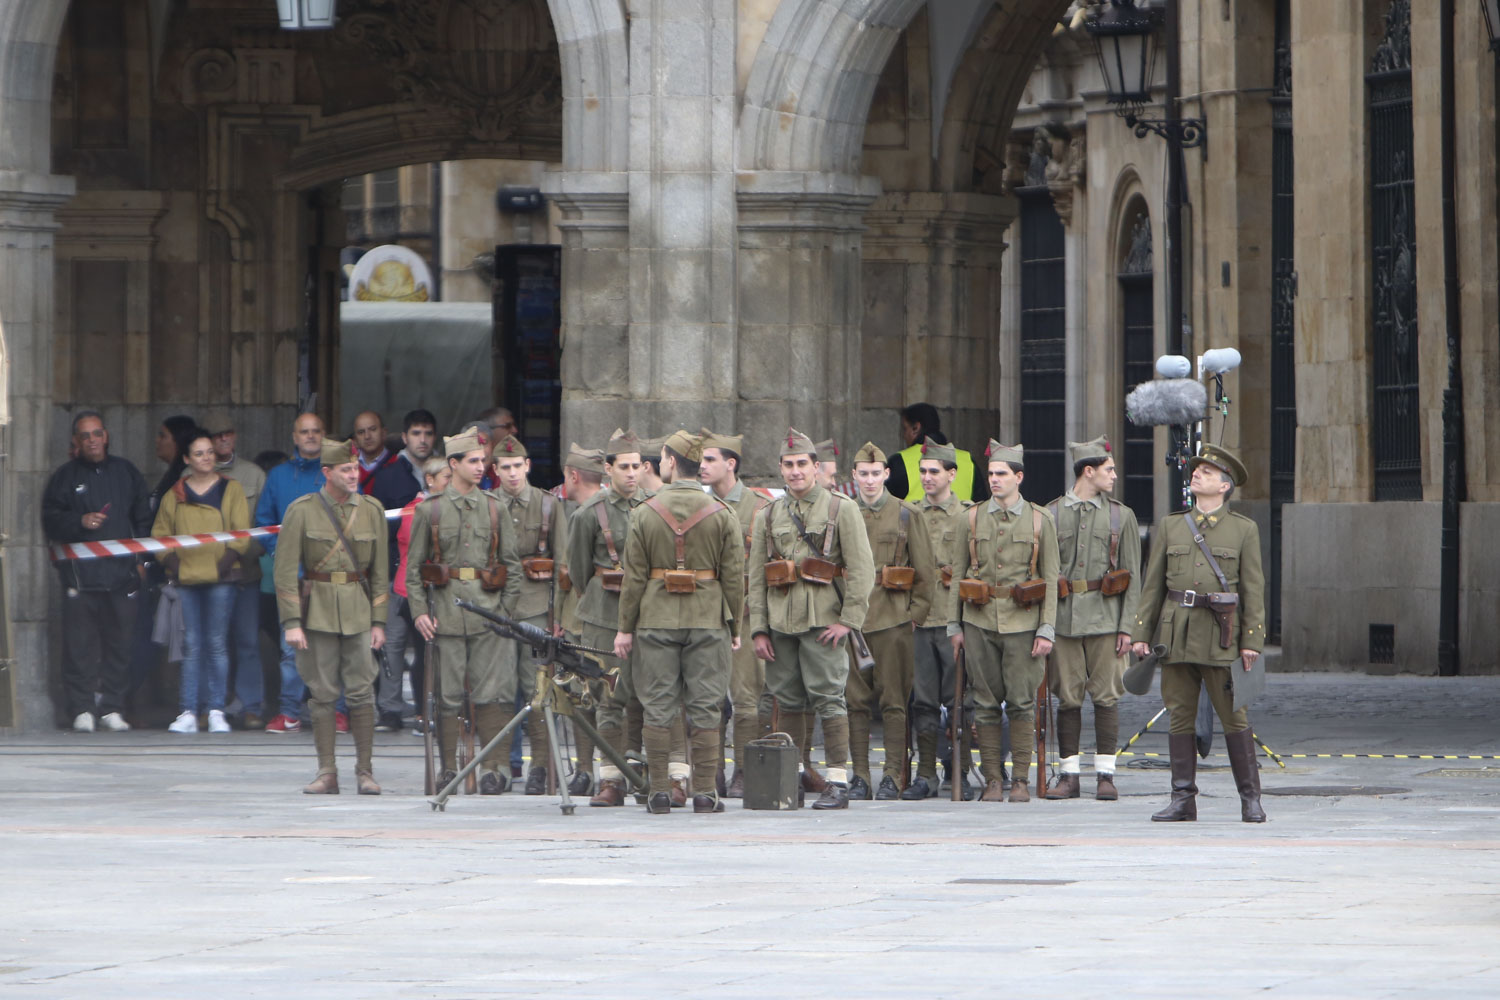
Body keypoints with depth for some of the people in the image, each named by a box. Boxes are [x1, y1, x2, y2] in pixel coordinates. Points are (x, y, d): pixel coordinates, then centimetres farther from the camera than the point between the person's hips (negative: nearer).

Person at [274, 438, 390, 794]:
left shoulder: (371, 510, 5)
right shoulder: (302, 510, -2)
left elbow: (379, 570, 9)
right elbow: (285, 569, -4)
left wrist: (379, 621, 3)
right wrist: (291, 623, -10)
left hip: (359, 610, 1)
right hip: (317, 612, -1)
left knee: (362, 691, -2)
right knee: (322, 694, 1)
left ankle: (364, 771, 5)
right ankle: (327, 774, 6)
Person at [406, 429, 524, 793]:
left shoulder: (494, 509, 10)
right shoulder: (429, 510, 5)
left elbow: (512, 565, 11)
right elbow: (413, 566, 7)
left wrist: (506, 609, 2)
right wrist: (419, 611, -3)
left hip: (488, 611, 1)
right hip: (446, 610, -1)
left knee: (491, 693, -4)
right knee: (447, 695, 1)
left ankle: (493, 766, 0)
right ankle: (448, 769, 7)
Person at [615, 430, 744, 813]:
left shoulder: (645, 513, -2)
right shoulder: (722, 515, -1)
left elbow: (633, 577, -2)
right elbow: (733, 576, 0)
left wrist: (625, 627, 4)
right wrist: (734, 628, 8)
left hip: (656, 621, 0)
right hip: (707, 622, 0)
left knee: (658, 710, 3)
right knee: (704, 710, 3)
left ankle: (659, 792, 2)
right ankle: (704, 792, 1)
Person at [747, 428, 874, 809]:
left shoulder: (841, 511, 2)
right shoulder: (769, 516, 14)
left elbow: (862, 569, -4)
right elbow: (756, 577, 13)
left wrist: (848, 620, -11)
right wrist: (758, 629, 5)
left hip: (823, 620, -4)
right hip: (780, 622, 4)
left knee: (828, 698, -9)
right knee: (788, 701, 7)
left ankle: (838, 783, -10)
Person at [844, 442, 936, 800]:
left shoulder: (907, 514, 5)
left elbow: (926, 570, 6)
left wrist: (916, 613, -1)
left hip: (893, 619, -2)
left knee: (893, 701, -2)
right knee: (855, 701, 1)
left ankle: (893, 777, 1)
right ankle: (859, 775, 6)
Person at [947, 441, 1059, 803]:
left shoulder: (1040, 520, 4)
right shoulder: (970, 520, 8)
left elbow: (1051, 579, 4)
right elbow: (957, 574, 11)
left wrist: (1046, 630, -3)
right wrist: (954, 626, 6)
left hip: (1022, 623, -1)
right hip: (980, 622, 1)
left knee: (1022, 701, -2)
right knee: (986, 703, 2)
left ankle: (1020, 779, 4)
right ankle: (993, 779, 7)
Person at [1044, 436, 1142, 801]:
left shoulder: (1121, 516, 8)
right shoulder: (1051, 514, 7)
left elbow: (1132, 576, 6)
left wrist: (1127, 627, -2)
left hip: (1105, 618, 0)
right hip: (1064, 617, 0)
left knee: (1106, 696, -1)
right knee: (1068, 698, 2)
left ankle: (1105, 775, 3)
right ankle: (1069, 775, 8)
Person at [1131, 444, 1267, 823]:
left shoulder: (1244, 530, 5)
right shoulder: (1170, 527, 12)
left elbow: (1253, 589, 2)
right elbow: (1152, 584, 12)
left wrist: (1252, 642, -6)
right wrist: (1141, 634, 6)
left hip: (1220, 636, -3)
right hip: (1176, 632, 3)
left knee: (1234, 717, -3)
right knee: (1179, 717, 3)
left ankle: (1251, 799, 5)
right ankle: (1183, 799, 7)